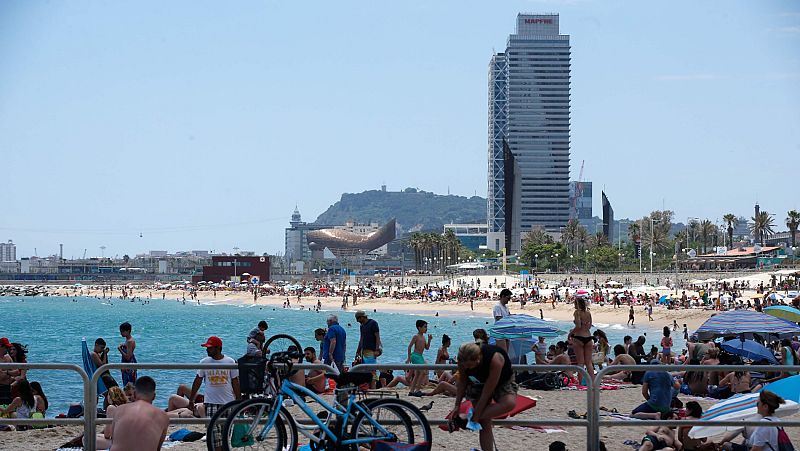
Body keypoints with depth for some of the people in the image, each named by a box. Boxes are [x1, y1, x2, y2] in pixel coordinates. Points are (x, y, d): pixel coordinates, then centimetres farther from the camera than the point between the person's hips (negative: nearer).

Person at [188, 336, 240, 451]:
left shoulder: (230, 362, -1)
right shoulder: (204, 362, 2)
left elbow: (235, 382, 4)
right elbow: (198, 381, 10)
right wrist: (191, 400, 11)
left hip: (228, 403, 0)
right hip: (211, 403, 0)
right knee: (215, 433, -9)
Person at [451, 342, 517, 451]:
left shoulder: (495, 360, -40)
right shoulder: (464, 360, -26)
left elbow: (487, 393, -33)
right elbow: (462, 381, -6)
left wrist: (475, 416, -28)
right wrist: (457, 406, -8)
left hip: (502, 381, -3)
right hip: (478, 383, 3)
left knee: (510, 403, -34)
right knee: (485, 424, -7)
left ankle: (468, 419, -28)